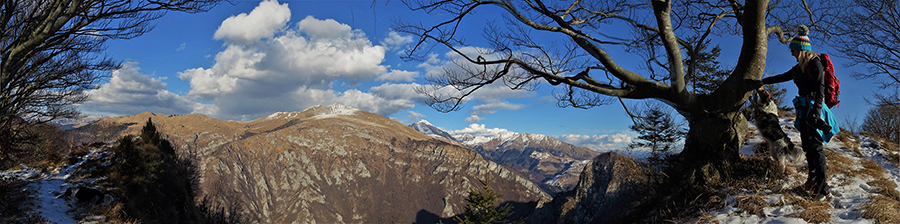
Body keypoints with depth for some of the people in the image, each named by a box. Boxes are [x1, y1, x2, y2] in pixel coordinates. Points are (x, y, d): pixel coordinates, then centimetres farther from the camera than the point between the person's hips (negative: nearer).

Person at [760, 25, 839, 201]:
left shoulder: (814, 62, -7)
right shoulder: (800, 67, 19)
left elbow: (820, 87, -17)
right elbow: (784, 77, 35)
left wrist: (817, 110, -26)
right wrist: (765, 81, 46)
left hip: (813, 108, -9)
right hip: (804, 110, 9)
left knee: (815, 147, -12)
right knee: (808, 147, 8)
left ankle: (822, 188, -11)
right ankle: (812, 182, 12)